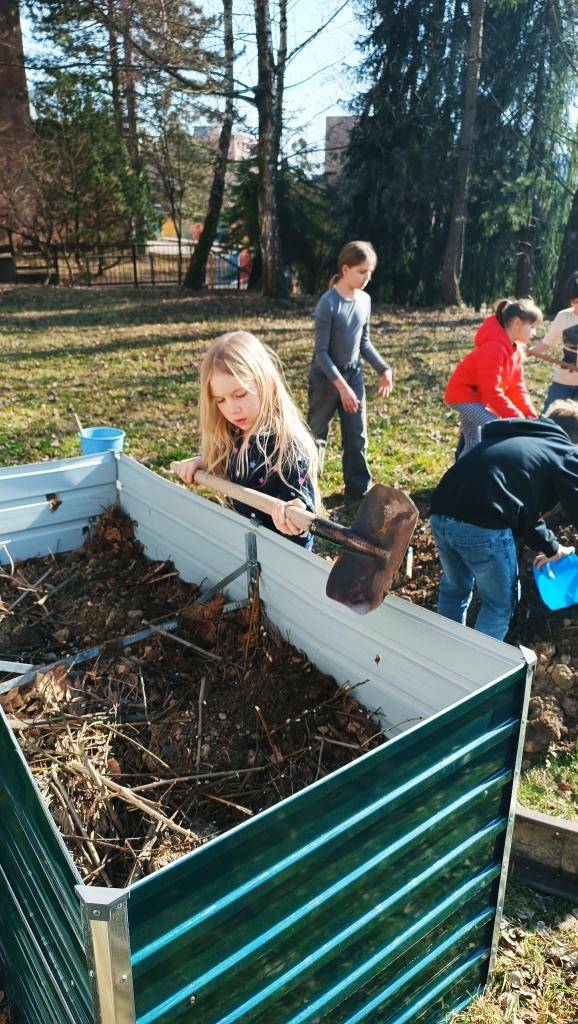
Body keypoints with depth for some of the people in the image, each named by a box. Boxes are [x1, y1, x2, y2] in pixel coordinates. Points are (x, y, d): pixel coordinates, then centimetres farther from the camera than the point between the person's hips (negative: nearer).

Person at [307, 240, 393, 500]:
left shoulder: (365, 300, 1)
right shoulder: (328, 302, -19)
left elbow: (364, 342, 11)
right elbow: (321, 352, -19)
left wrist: (384, 369, 0)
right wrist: (341, 386, -24)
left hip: (353, 372, 6)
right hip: (326, 375, -6)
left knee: (357, 435, 8)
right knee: (316, 434, 6)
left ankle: (359, 488, 18)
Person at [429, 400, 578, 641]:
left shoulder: (511, 439, 30)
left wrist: (550, 547, 40)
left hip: (441, 515, 7)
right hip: (483, 528, -7)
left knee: (454, 588, 30)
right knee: (500, 604, 18)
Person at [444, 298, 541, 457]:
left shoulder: (514, 349, 4)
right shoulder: (495, 348, -27)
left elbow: (517, 386, 5)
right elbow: (492, 392, -30)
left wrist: (530, 416, -6)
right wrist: (518, 419, -25)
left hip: (478, 397, 10)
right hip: (464, 395, -10)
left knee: (473, 446, 15)